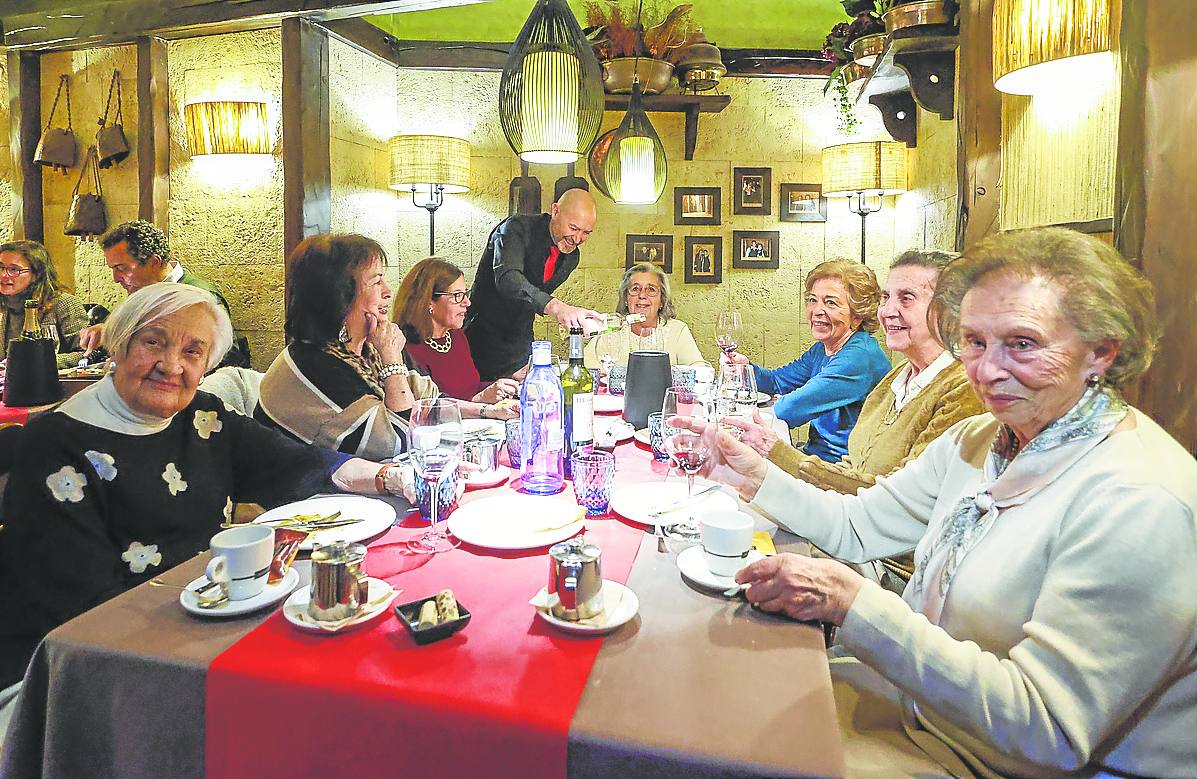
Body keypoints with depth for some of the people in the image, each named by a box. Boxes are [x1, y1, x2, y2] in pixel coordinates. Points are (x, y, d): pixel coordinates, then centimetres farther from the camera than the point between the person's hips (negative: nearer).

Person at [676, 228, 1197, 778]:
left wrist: (854, 602, -35)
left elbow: (1047, 733, -29)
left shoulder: (1143, 504, -25)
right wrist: (757, 477, -7)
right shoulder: (977, 439, 3)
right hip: (920, 695, 7)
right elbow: (858, 526, 9)